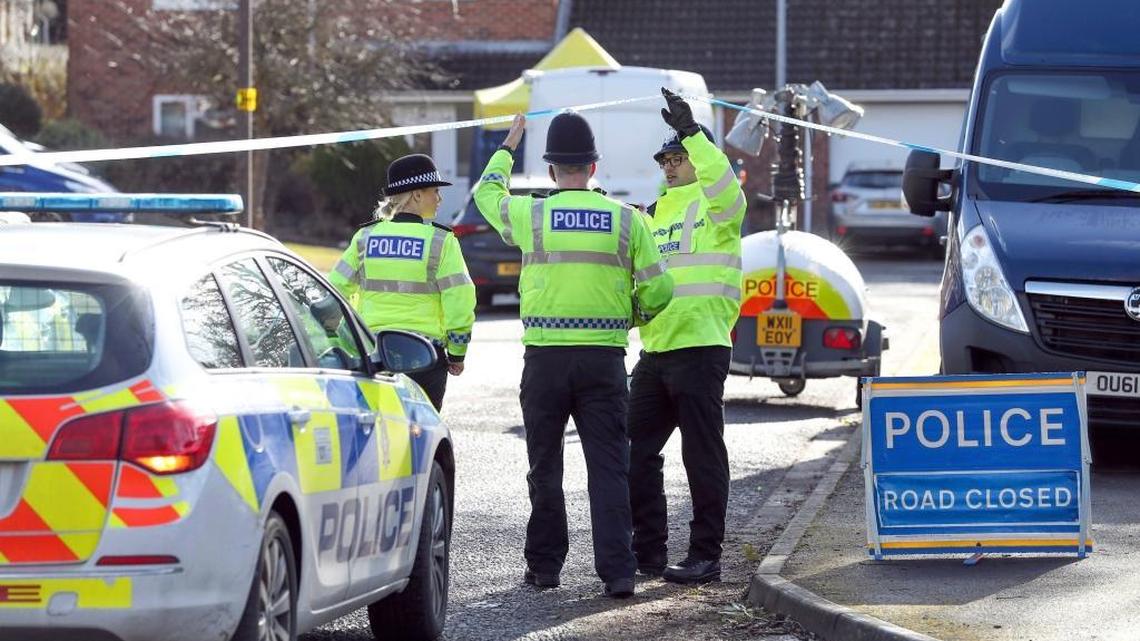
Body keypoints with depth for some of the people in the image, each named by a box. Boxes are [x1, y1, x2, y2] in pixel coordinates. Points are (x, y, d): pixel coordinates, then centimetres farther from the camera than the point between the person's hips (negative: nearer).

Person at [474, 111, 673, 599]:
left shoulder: (531, 214, -2)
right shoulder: (625, 219, 0)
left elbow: (486, 194, 20)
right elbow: (657, 289, 0)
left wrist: (507, 148, 37)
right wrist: (631, 316, 21)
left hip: (545, 357, 0)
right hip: (604, 357, 0)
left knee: (545, 467, 12)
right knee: (608, 467, 0)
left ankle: (544, 564, 17)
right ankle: (617, 570, -9)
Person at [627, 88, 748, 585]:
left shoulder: (713, 206, -2)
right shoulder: (658, 213, 21)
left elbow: (722, 182, -26)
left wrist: (690, 132, -32)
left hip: (700, 349, -8)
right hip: (655, 352, 8)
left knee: (703, 457, -4)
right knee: (636, 451, 9)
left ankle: (705, 556, 0)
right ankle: (648, 548, 17)